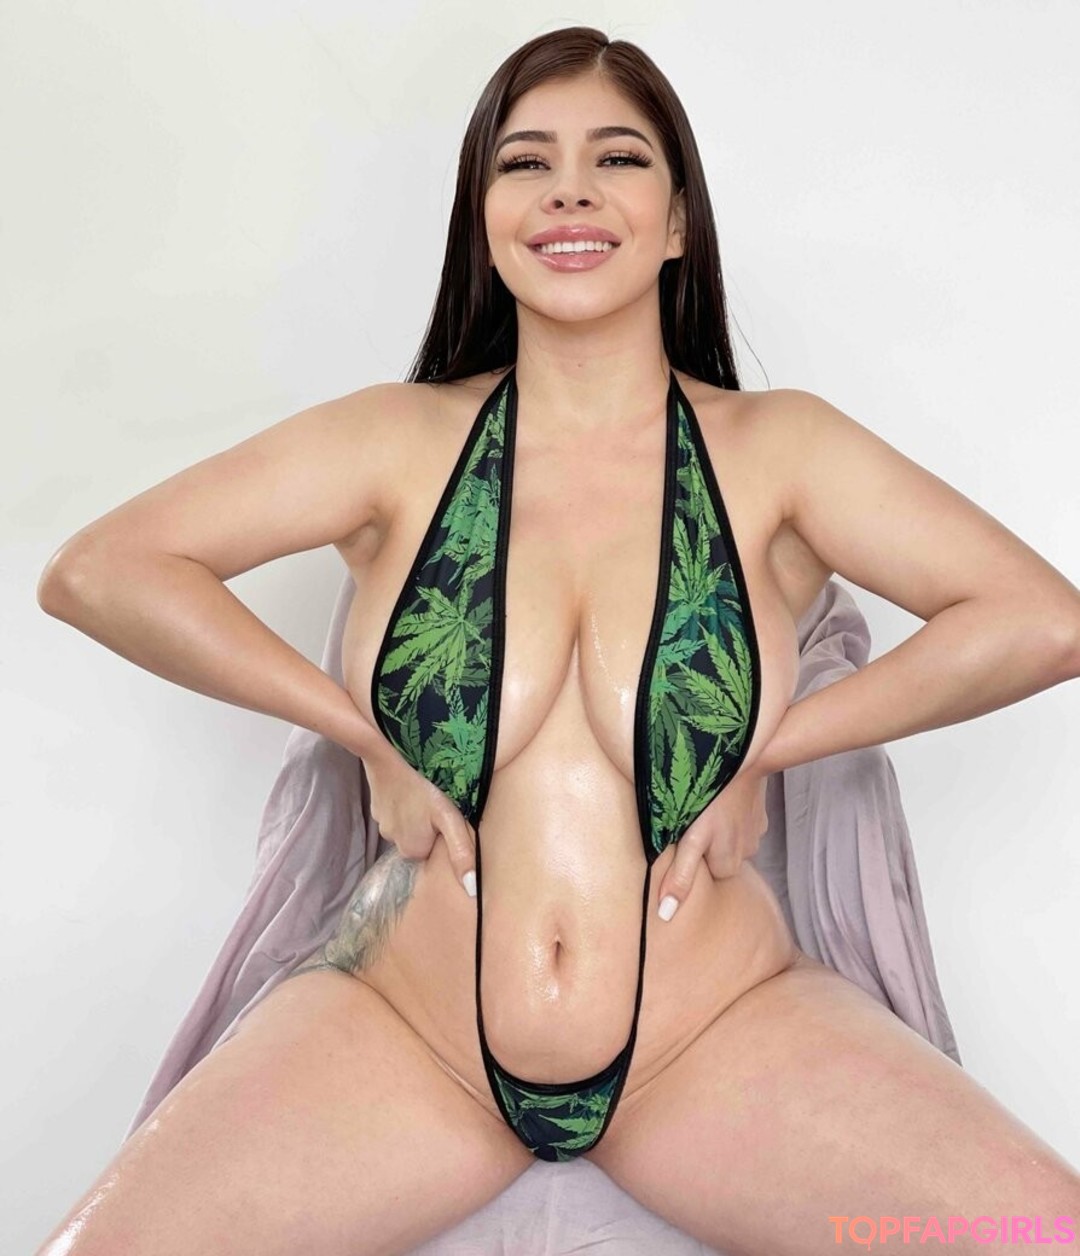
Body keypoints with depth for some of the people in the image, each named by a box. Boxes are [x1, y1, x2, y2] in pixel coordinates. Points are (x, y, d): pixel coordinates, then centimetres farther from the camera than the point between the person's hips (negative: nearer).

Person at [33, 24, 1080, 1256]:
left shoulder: (777, 449, 0)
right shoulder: (400, 442, 0)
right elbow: (91, 573, -4)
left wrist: (770, 746, -9)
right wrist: (369, 736, -9)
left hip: (718, 1035, 1)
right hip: (407, 1037, 1)